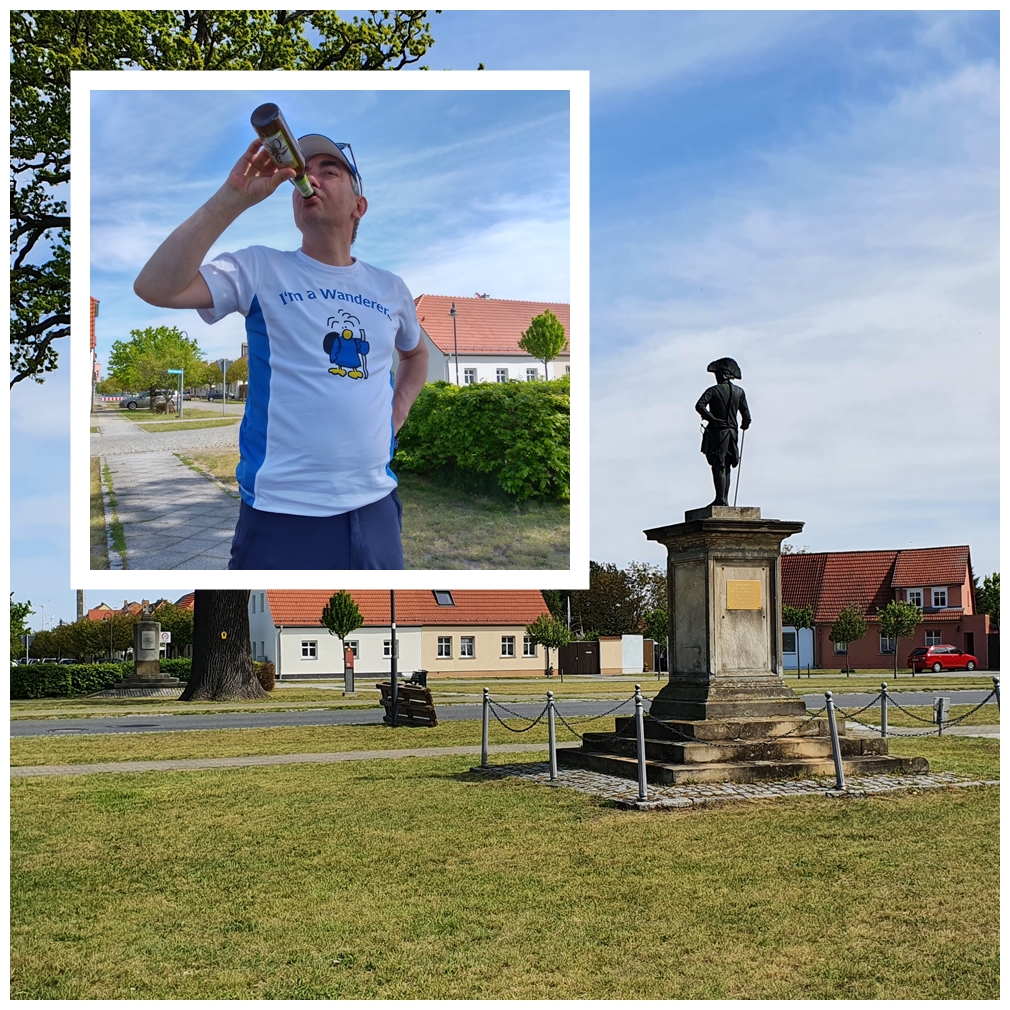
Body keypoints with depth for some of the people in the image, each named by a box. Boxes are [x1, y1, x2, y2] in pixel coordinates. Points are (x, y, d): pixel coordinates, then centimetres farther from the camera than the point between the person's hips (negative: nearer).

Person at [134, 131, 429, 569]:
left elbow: (415, 353, 32)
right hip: (283, 513, -4)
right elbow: (156, 287, -17)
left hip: (374, 507, 4)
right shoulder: (261, 269, -1)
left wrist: (398, 410, 13)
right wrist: (234, 197, -19)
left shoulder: (390, 287, 11)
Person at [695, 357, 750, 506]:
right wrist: (745, 425, 30)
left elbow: (699, 405, -20)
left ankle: (720, 498, -16)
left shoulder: (713, 390, -4)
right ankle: (725, 499, 10)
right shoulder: (739, 392, 8)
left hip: (717, 432, -5)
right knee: (726, 467, 12)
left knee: (718, 466, -7)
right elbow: (746, 416, 10)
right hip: (732, 431, 5)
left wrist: (712, 418, -12)